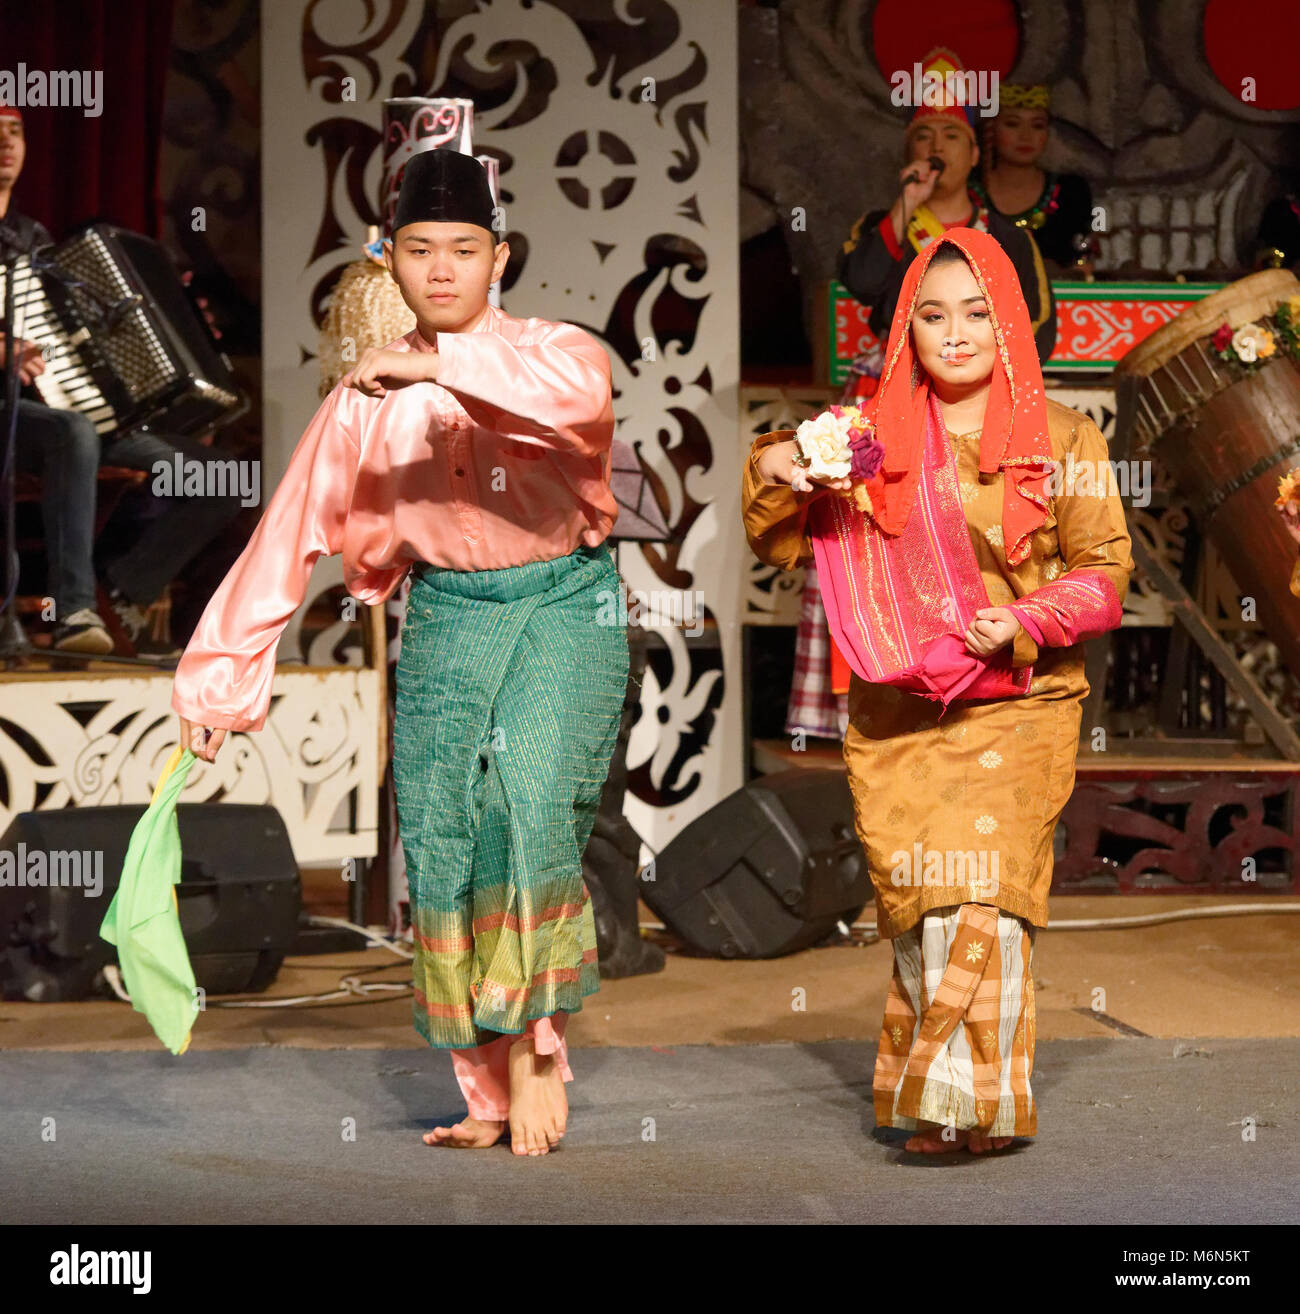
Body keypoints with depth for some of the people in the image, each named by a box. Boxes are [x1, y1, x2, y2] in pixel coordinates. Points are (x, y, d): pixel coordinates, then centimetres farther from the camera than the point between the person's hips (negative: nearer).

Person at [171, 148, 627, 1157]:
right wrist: (217, 678, 5)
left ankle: (537, 1046, -13)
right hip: (445, 618, 4)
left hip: (565, 602, -3)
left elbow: (576, 387, -32)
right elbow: (289, 535, 6)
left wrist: (438, 365, -39)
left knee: (530, 796, -24)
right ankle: (490, 1093, 8)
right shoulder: (365, 398, 4)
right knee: (440, 843, -3)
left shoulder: (552, 350, -5)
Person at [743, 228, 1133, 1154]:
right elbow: (787, 549, 13)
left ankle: (975, 1097, -15)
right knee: (914, 895, -2)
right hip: (896, 712, 2)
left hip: (1018, 705, -2)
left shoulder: (1063, 440, 5)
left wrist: (1023, 625, -12)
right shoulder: (874, 439, 9)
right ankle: (932, 1098, 8)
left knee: (982, 880, -17)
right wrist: (772, 475, -6)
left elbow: (1104, 573, 4)